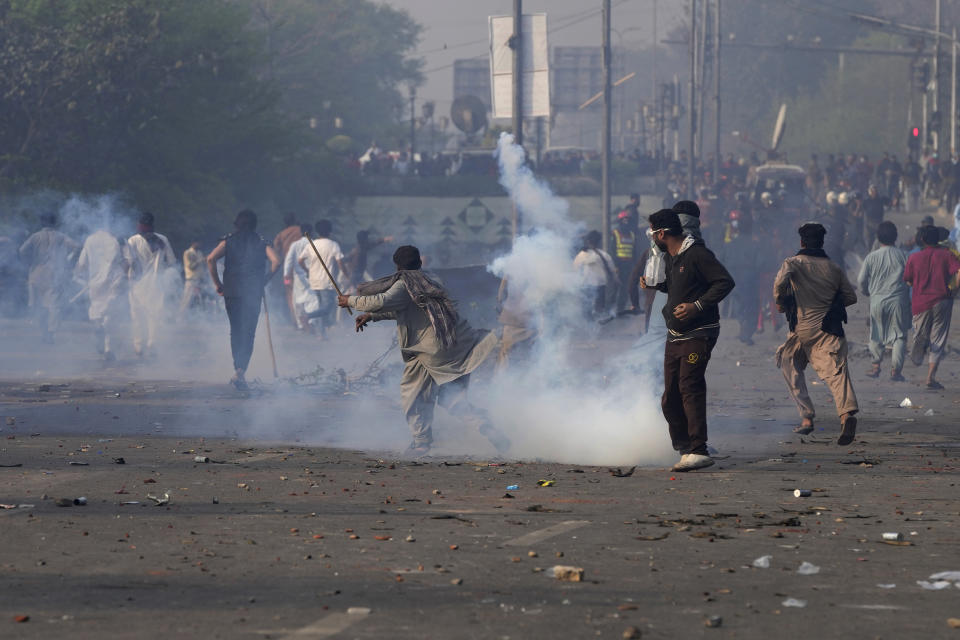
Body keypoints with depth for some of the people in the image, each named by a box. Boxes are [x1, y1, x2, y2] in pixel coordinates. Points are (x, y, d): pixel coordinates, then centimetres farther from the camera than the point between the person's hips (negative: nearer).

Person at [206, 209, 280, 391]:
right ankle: (241, 371, -17)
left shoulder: (229, 241, 6)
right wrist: (265, 279, 6)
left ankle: (238, 370, 14)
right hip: (253, 293, -1)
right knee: (248, 333, -1)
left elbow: (211, 259, -7)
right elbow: (276, 261, -8)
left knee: (235, 331, 16)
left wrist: (217, 284, 1)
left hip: (232, 292, 1)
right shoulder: (261, 243, 6)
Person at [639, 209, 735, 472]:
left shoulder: (697, 255, -12)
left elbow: (725, 282, -17)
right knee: (670, 397, 7)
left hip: (698, 335, -9)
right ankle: (684, 448, 15)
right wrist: (655, 284, 18)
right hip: (675, 337, 9)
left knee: (690, 389, -17)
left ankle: (698, 451, -19)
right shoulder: (671, 258, 16)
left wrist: (697, 306, -24)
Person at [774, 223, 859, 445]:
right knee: (836, 371, -13)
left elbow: (781, 281, -18)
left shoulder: (793, 263, 3)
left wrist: (779, 302, -1)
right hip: (829, 330, 2)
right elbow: (851, 297, 16)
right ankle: (847, 412, -39)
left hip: (802, 329, -2)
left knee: (791, 367, 22)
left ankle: (806, 417, 14)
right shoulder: (834, 268, 13)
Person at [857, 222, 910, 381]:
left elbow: (861, 281, 4)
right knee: (899, 335, 4)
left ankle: (875, 366, 15)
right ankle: (895, 370, -2)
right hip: (898, 301, -1)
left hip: (877, 300, 1)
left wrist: (867, 291, 24)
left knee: (876, 335, 15)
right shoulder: (903, 256, -3)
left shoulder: (871, 257, -1)